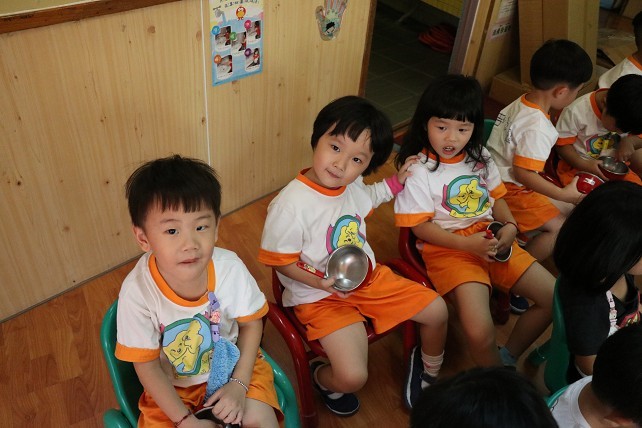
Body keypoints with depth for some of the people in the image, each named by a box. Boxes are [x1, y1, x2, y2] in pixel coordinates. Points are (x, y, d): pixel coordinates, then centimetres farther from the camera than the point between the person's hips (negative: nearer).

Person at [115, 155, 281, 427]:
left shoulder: (230, 267, -24)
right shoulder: (137, 290, -27)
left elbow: (251, 323, -6)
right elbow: (146, 366, -14)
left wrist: (239, 384, -14)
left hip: (233, 365, 0)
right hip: (171, 387, 1)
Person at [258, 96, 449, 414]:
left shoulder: (353, 184, -5)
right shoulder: (289, 205, -28)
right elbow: (280, 260, -16)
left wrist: (396, 182, 7)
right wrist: (319, 282, -28)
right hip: (319, 296, -6)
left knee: (436, 310, 8)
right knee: (353, 377, -21)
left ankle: (428, 367, 40)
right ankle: (323, 379, 19)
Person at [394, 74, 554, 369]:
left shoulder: (479, 157, 8)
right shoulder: (418, 170, -11)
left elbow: (496, 196, 17)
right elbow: (420, 226, -11)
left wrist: (509, 226, -4)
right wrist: (467, 244, -21)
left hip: (490, 239, 7)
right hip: (447, 248, -6)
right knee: (480, 333, -25)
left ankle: (508, 358, 19)